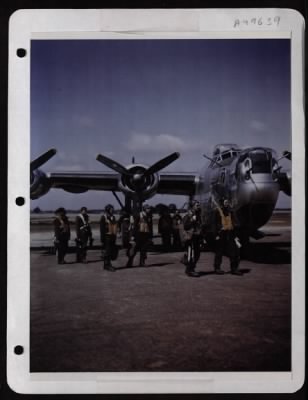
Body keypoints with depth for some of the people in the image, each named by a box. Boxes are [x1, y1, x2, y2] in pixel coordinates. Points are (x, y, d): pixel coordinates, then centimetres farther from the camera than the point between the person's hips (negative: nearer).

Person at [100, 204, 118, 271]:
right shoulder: (104, 218, -8)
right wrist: (102, 239, -15)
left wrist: (115, 237, 19)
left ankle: (108, 264, 20)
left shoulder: (113, 217, 15)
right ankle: (106, 265, 2)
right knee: (106, 251, -4)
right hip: (107, 237, -8)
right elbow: (102, 229, -11)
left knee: (112, 251, 9)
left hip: (112, 237, 8)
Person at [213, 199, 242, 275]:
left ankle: (234, 268, 11)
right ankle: (217, 268, 12)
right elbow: (216, 223, -7)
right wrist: (217, 233, -14)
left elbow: (234, 224, 17)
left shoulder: (230, 211, 14)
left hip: (230, 234, 5)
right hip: (221, 233, -5)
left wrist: (235, 235, 12)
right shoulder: (218, 211, -3)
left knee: (234, 251, 3)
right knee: (219, 251, 2)